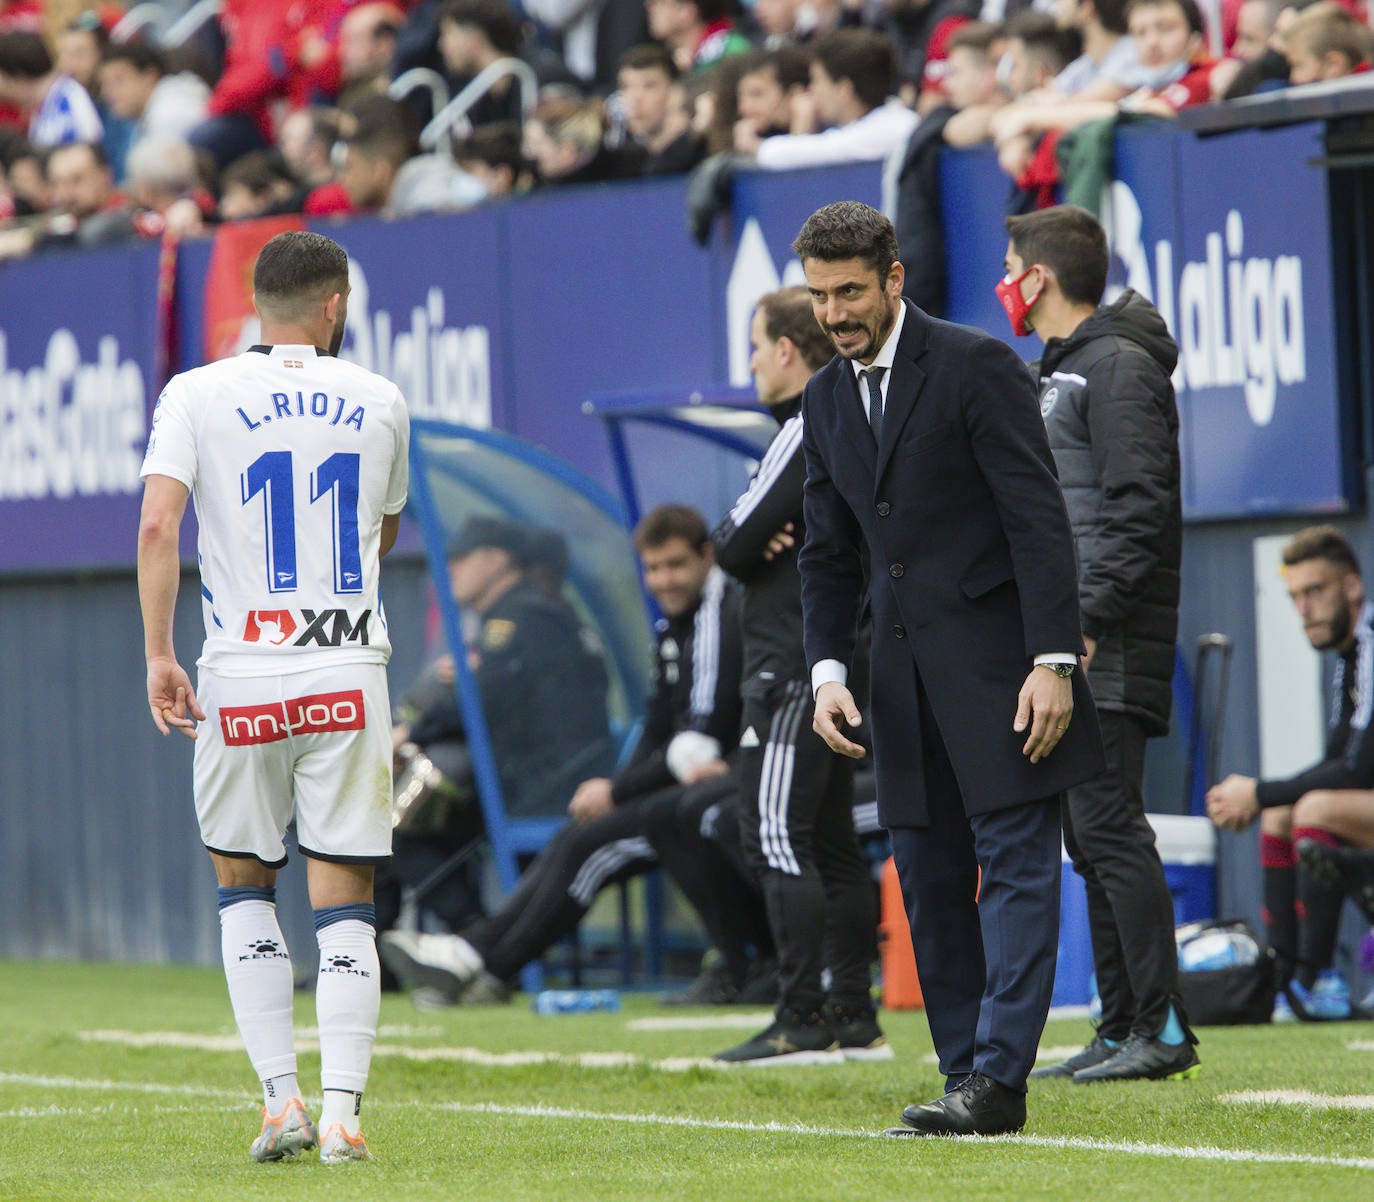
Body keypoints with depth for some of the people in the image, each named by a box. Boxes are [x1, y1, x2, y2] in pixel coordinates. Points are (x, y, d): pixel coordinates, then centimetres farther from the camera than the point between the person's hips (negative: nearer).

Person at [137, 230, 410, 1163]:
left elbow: (158, 527, -10)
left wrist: (158, 654, -6)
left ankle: (281, 1096, 6)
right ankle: (343, 1112, -6)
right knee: (345, 900, 4)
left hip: (242, 676, 0)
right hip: (350, 679, 0)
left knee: (244, 885, 16)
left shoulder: (197, 395, 0)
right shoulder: (379, 402, 7)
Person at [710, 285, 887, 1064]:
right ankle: (853, 1019, 12)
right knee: (831, 842, 12)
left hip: (795, 667, -10)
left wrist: (740, 537, 5)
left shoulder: (809, 433, -14)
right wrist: (762, 542, 0)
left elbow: (735, 545, -15)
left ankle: (804, 1021, -15)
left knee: (778, 839, -11)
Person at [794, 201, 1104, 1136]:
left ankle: (999, 1078, -15)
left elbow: (1040, 519, -11)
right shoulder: (826, 401, 13)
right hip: (908, 673, 7)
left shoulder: (977, 366, -8)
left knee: (1016, 866, -9)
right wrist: (828, 670, 3)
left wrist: (1054, 661, -17)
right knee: (930, 883, 5)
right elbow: (830, 555, 17)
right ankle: (969, 1081, 9)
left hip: (998, 662, -7)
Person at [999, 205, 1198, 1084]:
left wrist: (1089, 619, -23)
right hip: (1068, 647, 10)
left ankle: (1164, 1030, -12)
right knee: (1089, 837, 9)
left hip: (1111, 649, -10)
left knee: (1110, 827, -12)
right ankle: (1122, 1030, 12)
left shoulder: (1119, 367, -10)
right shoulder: (1062, 371, 21)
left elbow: (1141, 507, -18)